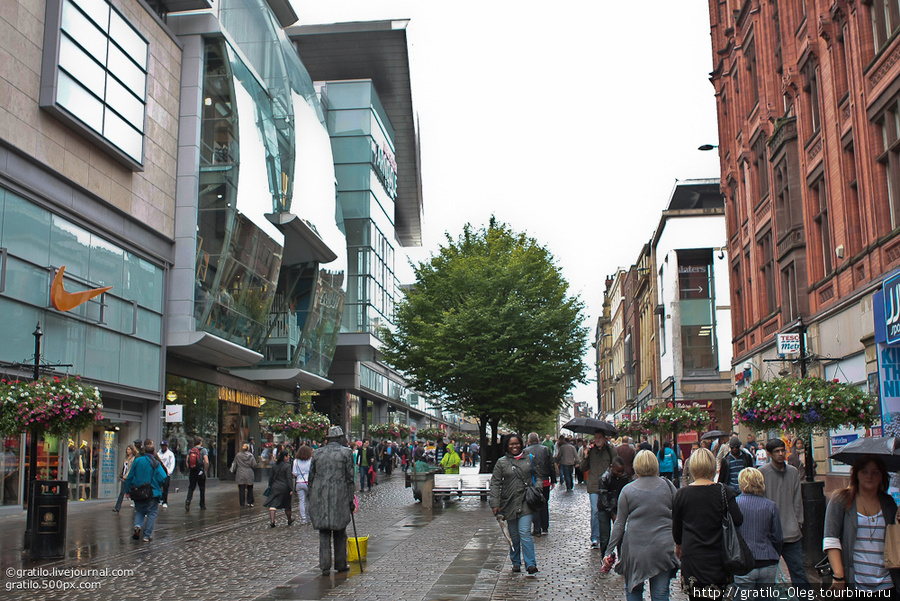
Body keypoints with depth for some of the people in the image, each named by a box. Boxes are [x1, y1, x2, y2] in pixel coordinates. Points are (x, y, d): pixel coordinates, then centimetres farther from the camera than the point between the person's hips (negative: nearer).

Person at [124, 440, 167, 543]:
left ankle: (137, 525, -9)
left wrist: (128, 490, 14)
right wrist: (158, 487, 9)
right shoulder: (156, 463, -5)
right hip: (152, 493, -3)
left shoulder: (137, 461, 2)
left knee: (139, 511, 19)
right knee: (152, 513, 6)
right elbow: (162, 478, -11)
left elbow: (130, 477, 5)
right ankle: (147, 535, 2)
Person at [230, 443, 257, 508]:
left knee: (241, 489, 3)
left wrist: (233, 471, 21)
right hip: (249, 475, 0)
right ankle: (249, 502, 13)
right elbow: (254, 465, -6)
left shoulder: (238, 455, -2)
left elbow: (234, 464, 6)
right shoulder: (250, 456, -6)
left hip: (240, 475, 0)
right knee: (249, 489, 13)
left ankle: (242, 503, 4)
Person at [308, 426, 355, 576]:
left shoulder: (317, 453, 7)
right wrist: (351, 499, 3)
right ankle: (340, 564, 19)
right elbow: (349, 478, -3)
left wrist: (312, 499, 18)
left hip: (320, 498, 2)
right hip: (339, 496, -2)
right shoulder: (346, 453, -2)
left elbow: (311, 477, 10)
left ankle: (325, 566, 3)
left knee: (324, 533, 6)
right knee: (340, 533, 11)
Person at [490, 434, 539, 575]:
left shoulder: (529, 459, 7)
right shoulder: (501, 462, 4)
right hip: (509, 503, 1)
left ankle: (531, 564, -9)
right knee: (513, 535, 9)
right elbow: (495, 483, 2)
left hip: (526, 502, -1)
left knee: (525, 533, -11)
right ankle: (516, 563, 24)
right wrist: (495, 504, -6)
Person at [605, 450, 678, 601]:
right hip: (663, 548, 1)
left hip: (635, 548, -1)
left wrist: (610, 550, 6)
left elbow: (620, 524, 0)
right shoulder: (668, 486, 1)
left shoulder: (628, 490, -2)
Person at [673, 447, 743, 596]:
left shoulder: (682, 494, -1)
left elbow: (676, 526, 9)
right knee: (717, 595, 11)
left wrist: (678, 545, 26)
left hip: (692, 556, 0)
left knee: (696, 595, 3)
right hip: (718, 557, 1)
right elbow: (738, 520, -7)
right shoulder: (724, 492, -5)